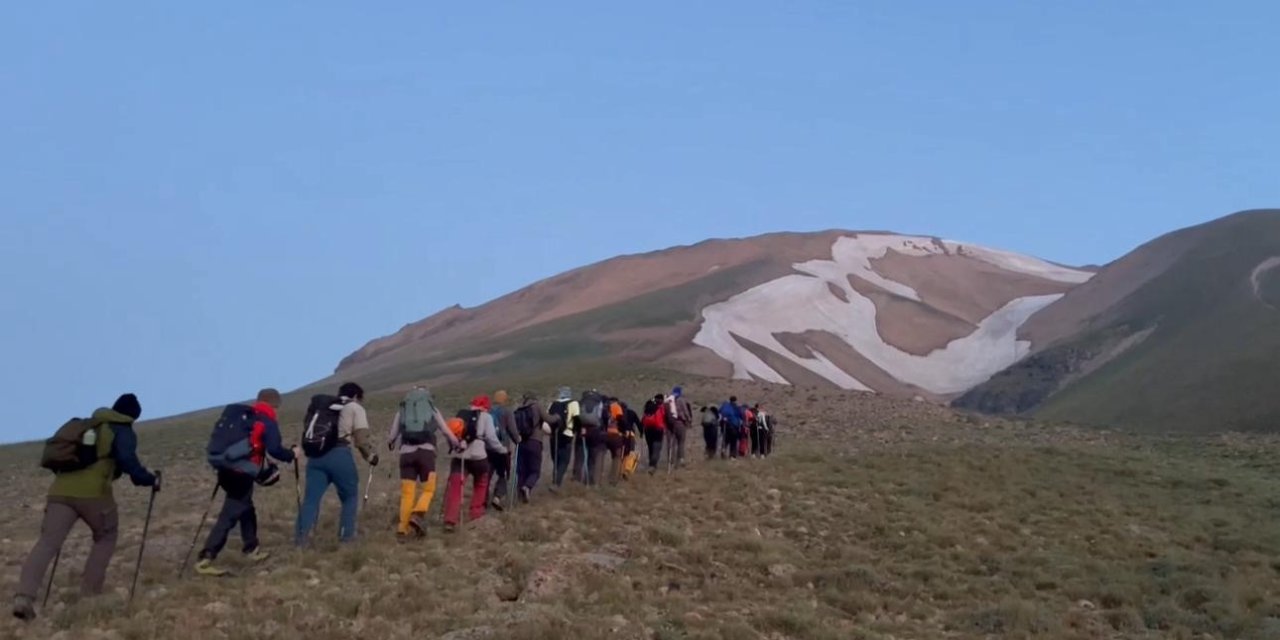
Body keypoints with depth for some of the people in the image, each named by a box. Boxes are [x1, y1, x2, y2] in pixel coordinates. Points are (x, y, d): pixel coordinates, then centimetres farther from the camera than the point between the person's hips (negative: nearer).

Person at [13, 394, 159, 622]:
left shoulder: (88, 426, 28)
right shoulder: (123, 432, 9)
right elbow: (128, 463, -7)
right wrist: (151, 480, 4)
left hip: (61, 490, 4)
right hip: (93, 492, -4)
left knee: (47, 543, -4)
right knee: (105, 538, 19)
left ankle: (24, 597, -21)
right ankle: (90, 592, 12)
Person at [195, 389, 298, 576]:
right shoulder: (268, 422, -3)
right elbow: (274, 449, -14)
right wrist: (291, 454, 5)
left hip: (227, 470, 8)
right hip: (242, 474, -8)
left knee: (246, 509, 23)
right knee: (229, 516, -9)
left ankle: (252, 549, 33)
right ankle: (205, 560, -14)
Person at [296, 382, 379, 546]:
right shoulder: (355, 408, 12)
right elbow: (361, 439, 3)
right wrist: (371, 456, 15)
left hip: (316, 455, 5)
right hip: (339, 455, -5)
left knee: (311, 497, 1)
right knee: (350, 496, 12)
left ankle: (301, 536, -9)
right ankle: (346, 535, 10)